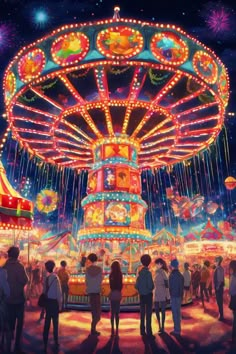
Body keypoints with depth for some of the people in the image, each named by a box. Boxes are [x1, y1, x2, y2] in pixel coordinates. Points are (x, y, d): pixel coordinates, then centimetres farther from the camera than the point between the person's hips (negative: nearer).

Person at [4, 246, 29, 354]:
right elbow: (25, 280, -20)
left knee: (10, 322, 17)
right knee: (19, 323, 9)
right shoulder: (19, 266, -17)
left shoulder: (4, 266, -1)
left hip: (8, 298, 5)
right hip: (18, 298, -5)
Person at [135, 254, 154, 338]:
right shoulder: (148, 273, -15)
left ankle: (142, 331, 21)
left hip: (141, 295, 6)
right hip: (148, 295, -5)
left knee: (142, 313, 14)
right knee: (148, 313, 1)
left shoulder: (140, 273, 2)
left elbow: (136, 285, 3)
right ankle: (149, 331, 2)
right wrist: (152, 288, 2)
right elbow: (150, 285, -19)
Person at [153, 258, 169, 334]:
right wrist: (154, 293, 15)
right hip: (156, 295, 7)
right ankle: (160, 327, 23)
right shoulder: (157, 272, 10)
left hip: (162, 295, -7)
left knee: (162, 310, 2)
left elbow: (167, 284, -13)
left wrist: (167, 295, -15)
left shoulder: (163, 272, -11)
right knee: (156, 310, 10)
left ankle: (162, 327, 13)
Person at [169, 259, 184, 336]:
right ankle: (178, 329, 26)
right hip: (179, 296, 8)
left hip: (174, 296, -8)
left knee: (175, 313, 0)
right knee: (178, 313, 16)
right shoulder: (180, 275, 7)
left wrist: (170, 296, -8)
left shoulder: (172, 275, -17)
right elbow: (182, 287, 12)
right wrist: (181, 296, 17)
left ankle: (177, 330, 6)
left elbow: (170, 287, -17)